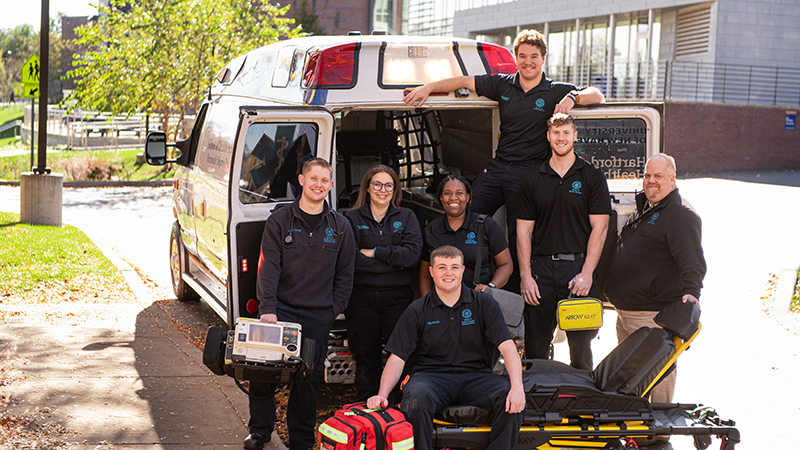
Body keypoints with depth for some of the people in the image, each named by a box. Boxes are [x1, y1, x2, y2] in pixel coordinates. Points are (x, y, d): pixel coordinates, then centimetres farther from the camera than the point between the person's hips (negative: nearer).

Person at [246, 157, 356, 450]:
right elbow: (268, 267, -5)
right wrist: (268, 307, -16)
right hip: (281, 308, -1)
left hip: (319, 315, 1)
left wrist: (334, 309, 2)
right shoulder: (279, 220, 2)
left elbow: (345, 273, 11)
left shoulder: (340, 226, 7)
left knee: (308, 379, 2)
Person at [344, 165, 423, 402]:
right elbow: (349, 260, -6)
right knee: (367, 359, 3)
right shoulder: (352, 218, 9)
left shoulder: (407, 217, 13)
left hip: (397, 296, 0)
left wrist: (373, 253, -6)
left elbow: (413, 255, -4)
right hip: (361, 296, 0)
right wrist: (393, 261, -7)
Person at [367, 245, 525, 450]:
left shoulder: (484, 304, 6)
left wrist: (517, 387, -22)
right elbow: (397, 358, 4)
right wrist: (382, 395, -13)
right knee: (416, 398, -35)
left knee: (511, 399, -28)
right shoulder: (417, 311, 7)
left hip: (474, 376, 1)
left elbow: (507, 347, -4)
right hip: (431, 375, -1)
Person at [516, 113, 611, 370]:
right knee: (535, 345, 3)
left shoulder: (592, 177, 4)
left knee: (581, 345, 2)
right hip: (541, 268, 2)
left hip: (579, 266, -2)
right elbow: (523, 231, 8)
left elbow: (600, 228, -1)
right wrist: (525, 276, -2)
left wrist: (586, 273, -11)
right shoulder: (533, 179, 10)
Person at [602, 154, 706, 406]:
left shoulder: (682, 215, -12)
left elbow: (691, 260, -23)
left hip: (655, 317, -9)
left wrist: (691, 291, -39)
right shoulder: (643, 209, 17)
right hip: (625, 314, 10)